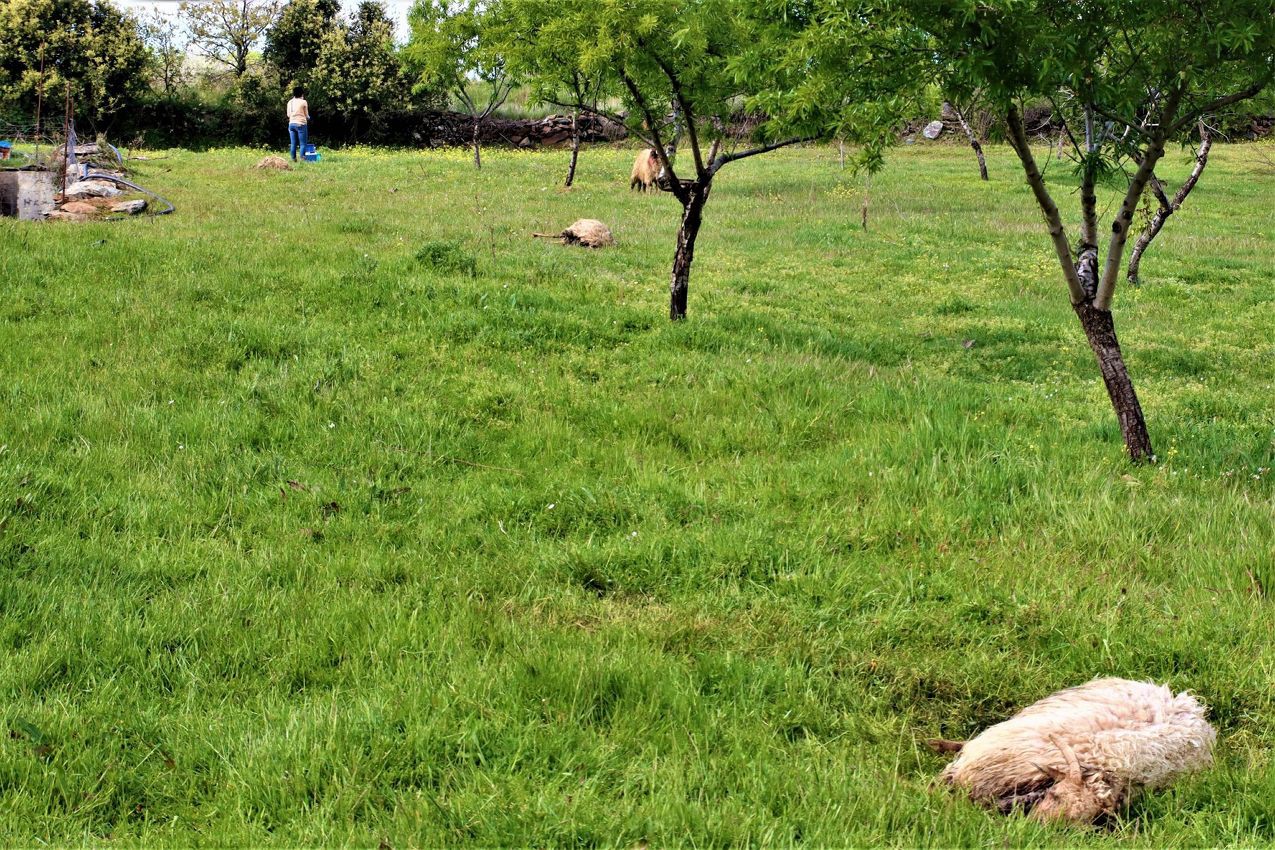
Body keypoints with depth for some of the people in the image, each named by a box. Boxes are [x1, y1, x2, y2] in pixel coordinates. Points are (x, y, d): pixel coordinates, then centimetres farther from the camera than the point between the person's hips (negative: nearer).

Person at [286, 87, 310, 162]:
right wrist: (308, 118, 21)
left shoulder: (290, 102, 9)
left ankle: (293, 159, 8)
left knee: (293, 144, 8)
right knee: (302, 144, -3)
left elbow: (288, 115, 15)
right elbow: (306, 115, 0)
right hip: (301, 124, -5)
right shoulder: (303, 102, -5)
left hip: (291, 124, 5)